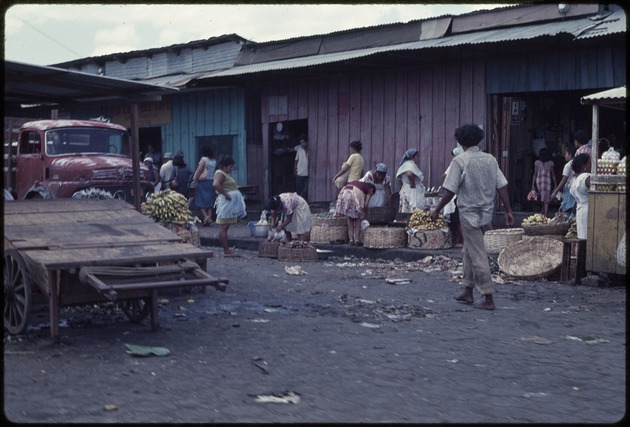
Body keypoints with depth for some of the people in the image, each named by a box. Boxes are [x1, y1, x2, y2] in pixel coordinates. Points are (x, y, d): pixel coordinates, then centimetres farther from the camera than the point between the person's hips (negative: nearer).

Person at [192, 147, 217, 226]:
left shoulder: (203, 159, -7)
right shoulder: (214, 161, 9)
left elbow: (199, 170, -9)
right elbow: (214, 171, 7)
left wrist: (194, 180, -4)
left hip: (203, 182, -5)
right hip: (212, 182, 5)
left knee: (201, 201, -1)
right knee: (209, 201, 10)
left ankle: (206, 217, -15)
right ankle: (210, 216, 4)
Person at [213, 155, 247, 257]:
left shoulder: (225, 174, 20)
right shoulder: (220, 173, -11)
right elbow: (216, 184, -29)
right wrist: (225, 194, -25)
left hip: (232, 203, 10)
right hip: (226, 203, -10)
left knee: (225, 227, 10)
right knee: (224, 227, -8)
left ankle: (226, 250, 13)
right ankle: (226, 251, -8)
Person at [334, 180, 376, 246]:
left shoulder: (355, 182, 39)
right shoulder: (370, 190, 22)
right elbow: (366, 204, 10)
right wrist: (366, 214, 26)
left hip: (344, 193, 5)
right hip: (356, 194, -4)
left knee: (350, 218, 20)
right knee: (358, 218, 16)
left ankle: (351, 240, 17)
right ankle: (357, 240, 11)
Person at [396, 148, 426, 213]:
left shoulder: (404, 165, 17)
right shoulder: (411, 164, -13)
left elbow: (399, 179, 23)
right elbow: (410, 174, -33)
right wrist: (413, 185, -20)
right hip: (413, 192, -10)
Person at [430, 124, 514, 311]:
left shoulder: (460, 161, -12)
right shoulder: (490, 159, 4)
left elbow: (449, 191, -14)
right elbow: (502, 186, 1)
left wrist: (437, 210, -4)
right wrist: (508, 210, 5)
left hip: (469, 213, -6)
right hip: (486, 212, 6)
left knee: (478, 256, -3)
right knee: (468, 252, 20)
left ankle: (488, 299, -2)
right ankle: (468, 292, 25)